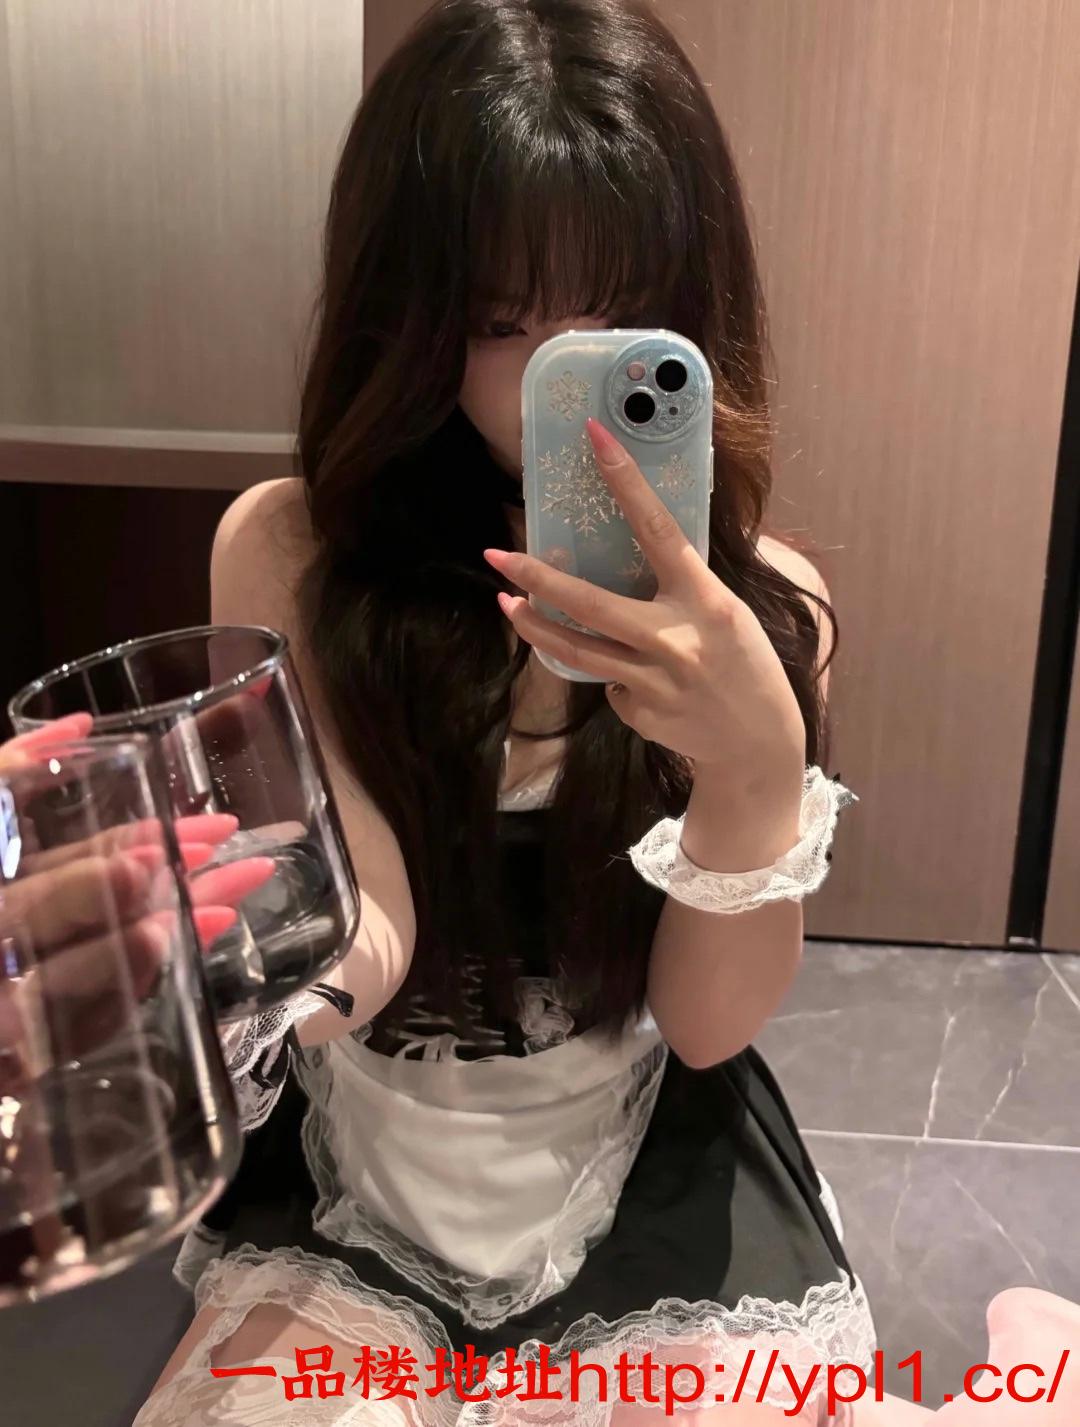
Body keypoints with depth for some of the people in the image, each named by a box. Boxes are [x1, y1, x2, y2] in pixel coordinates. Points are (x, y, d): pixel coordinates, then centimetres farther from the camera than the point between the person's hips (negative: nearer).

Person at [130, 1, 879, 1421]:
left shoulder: (764, 604, -11)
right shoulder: (288, 553, -14)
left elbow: (709, 1023, -13)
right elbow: (362, 945, -21)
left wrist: (758, 764, -31)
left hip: (659, 1199, 1)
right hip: (355, 1194, 0)